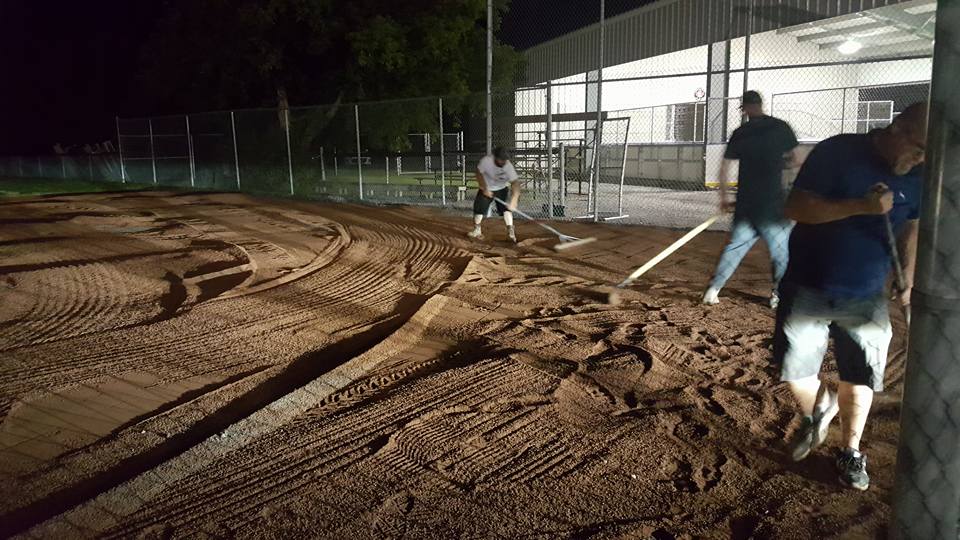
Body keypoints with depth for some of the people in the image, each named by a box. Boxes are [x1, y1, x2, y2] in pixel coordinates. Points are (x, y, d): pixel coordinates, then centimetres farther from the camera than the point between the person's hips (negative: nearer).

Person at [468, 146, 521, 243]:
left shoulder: (508, 166, -31)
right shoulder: (486, 161, -29)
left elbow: (515, 183, -37)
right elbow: (479, 174, -15)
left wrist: (514, 200, -48)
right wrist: (485, 189, -19)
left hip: (502, 189, -1)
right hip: (486, 188, 1)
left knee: (507, 207, -17)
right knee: (479, 207, 0)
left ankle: (510, 231, -14)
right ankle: (477, 231, 18)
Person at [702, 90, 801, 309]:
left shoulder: (740, 133, 3)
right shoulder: (781, 127, -2)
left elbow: (724, 169, 1)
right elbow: (793, 161, 2)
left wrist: (723, 198, 11)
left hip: (746, 201, 2)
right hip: (772, 201, -2)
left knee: (734, 246, 11)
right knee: (782, 248, 11)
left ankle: (713, 289, 7)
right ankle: (778, 294, 9)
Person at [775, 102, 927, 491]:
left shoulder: (917, 177, 0)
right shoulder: (837, 152, -14)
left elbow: (909, 230, 16)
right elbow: (795, 207, -20)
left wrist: (907, 281, 12)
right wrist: (860, 206, -29)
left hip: (866, 299, 3)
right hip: (808, 289, -3)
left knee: (859, 378, 7)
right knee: (793, 367, -1)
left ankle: (850, 452, 27)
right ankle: (818, 410, 32)